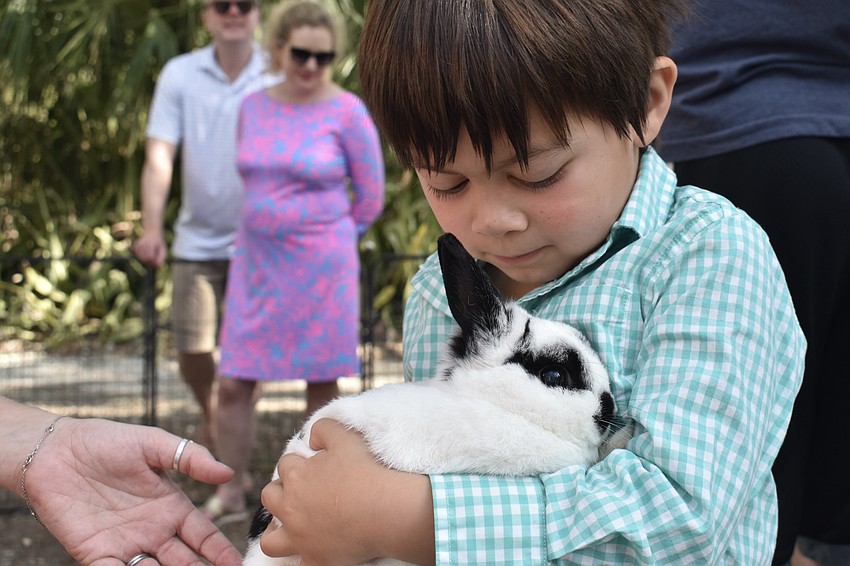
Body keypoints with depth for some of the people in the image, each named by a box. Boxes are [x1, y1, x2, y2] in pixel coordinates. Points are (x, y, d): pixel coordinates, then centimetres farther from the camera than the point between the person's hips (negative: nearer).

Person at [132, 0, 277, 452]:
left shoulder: (278, 79, -6)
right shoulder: (179, 74, -3)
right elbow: (159, 156, -8)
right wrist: (152, 228, -21)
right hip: (197, 240, 1)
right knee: (191, 348, 4)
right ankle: (209, 417, 34)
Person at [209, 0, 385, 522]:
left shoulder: (347, 112, -8)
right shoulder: (254, 108, 5)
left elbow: (369, 198, -1)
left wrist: (323, 239, 9)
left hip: (321, 270, -4)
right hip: (256, 264, 4)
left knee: (322, 382, 6)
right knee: (234, 383, 3)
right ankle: (229, 492, 18)